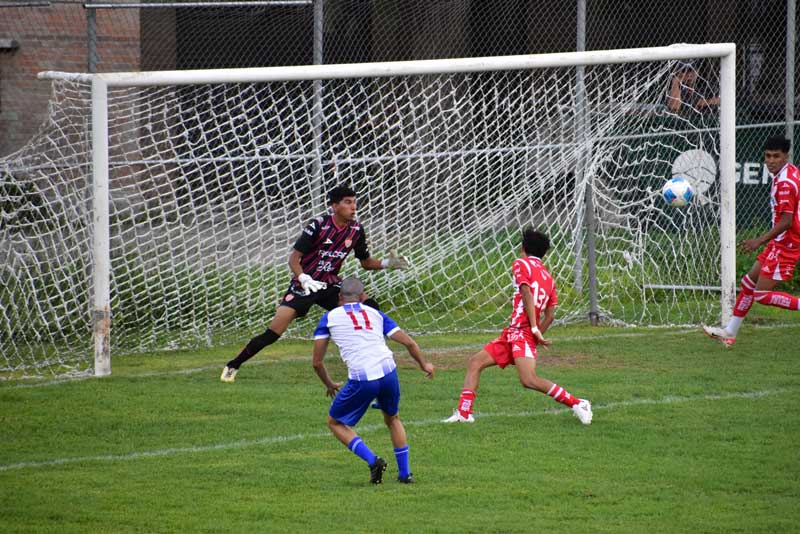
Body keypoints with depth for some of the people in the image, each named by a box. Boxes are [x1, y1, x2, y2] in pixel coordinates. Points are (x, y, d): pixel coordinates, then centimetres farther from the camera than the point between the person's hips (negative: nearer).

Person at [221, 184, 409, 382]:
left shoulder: (356, 229, -2)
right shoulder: (319, 225, -16)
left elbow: (366, 262, 10)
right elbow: (294, 258, -15)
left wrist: (387, 263, -8)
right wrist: (303, 279, -32)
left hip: (330, 285, 4)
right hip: (305, 285, -4)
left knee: (370, 309, -16)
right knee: (273, 333, -14)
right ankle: (232, 366, 0)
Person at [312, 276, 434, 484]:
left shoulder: (329, 317, 15)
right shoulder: (375, 313, 21)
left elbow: (317, 362, 14)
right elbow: (409, 343, 20)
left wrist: (329, 385, 32)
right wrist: (424, 364, 38)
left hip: (361, 378, -3)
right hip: (388, 371, 4)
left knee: (335, 423, 16)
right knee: (392, 419, 30)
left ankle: (372, 460, -2)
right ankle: (405, 473, 26)